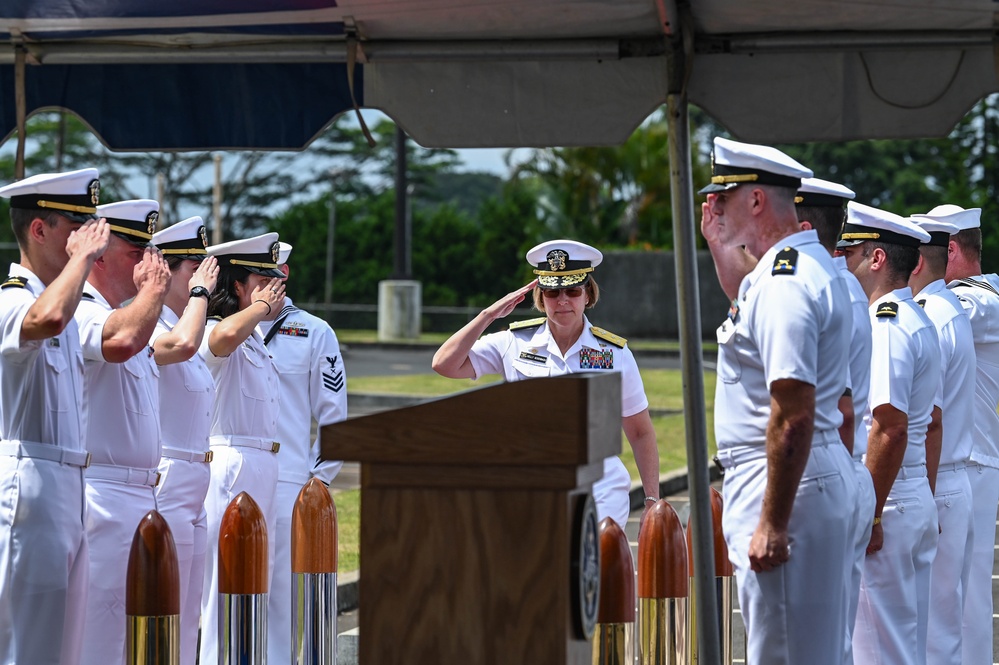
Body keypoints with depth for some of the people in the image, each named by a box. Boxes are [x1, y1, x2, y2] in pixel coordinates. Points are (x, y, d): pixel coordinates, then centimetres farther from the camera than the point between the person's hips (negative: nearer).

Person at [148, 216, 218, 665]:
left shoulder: (183, 324, 16)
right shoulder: (149, 328, -14)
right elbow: (182, 343, -37)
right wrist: (200, 291, -21)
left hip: (191, 490, 10)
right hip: (165, 488, -10)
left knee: (186, 624, 12)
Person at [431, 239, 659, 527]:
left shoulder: (614, 353, 4)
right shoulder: (515, 343, 5)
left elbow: (641, 434, 9)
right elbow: (444, 364, -3)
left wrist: (652, 500, 3)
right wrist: (489, 314, -4)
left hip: (600, 498, -1)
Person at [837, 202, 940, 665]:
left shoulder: (884, 327, -16)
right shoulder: (921, 322, 17)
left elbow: (890, 428, -23)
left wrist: (869, 516, -22)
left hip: (887, 504, -10)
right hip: (919, 502, 10)